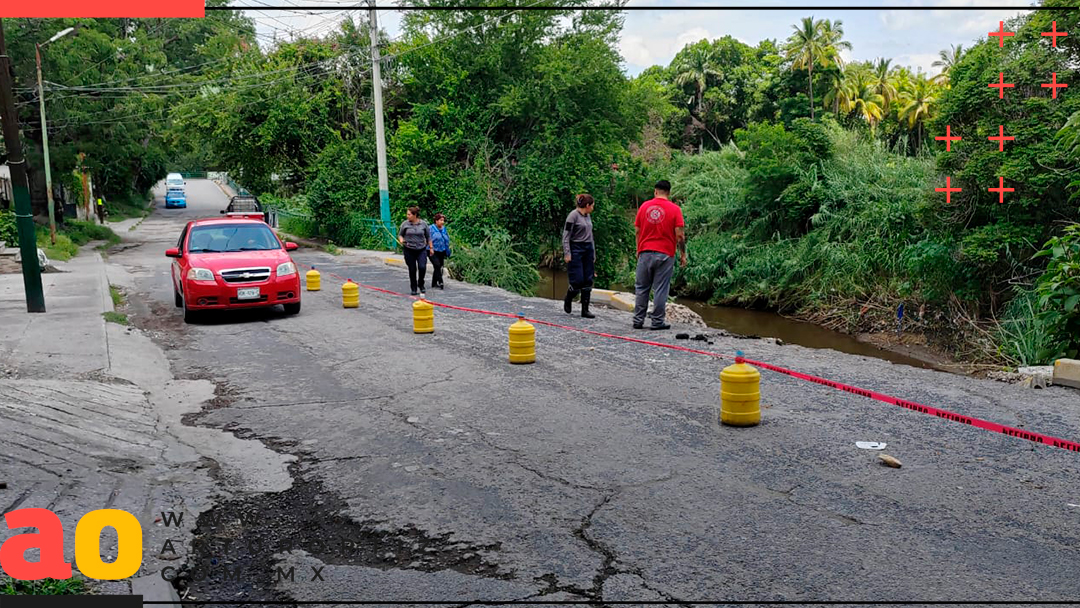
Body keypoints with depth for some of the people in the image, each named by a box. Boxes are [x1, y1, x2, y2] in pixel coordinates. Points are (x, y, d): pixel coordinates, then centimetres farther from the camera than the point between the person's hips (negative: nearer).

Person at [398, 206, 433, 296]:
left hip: (421, 250, 0)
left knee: (422, 267, -15)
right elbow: (400, 234, 9)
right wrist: (401, 240, -13)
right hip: (409, 250, 0)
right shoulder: (405, 224, 0)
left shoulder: (423, 224, 1)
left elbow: (428, 236, 10)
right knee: (412, 270, 3)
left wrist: (430, 248, 10)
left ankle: (421, 285, 10)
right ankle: (414, 288, 19)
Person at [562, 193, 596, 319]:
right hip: (576, 250, -7)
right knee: (578, 281, -10)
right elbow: (566, 235, -11)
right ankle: (568, 300, 19)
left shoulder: (588, 216, 14)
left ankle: (585, 310, 7)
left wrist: (593, 253, 19)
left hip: (588, 250, 7)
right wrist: (567, 253, -17)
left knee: (588, 281, 3)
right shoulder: (573, 215, -8)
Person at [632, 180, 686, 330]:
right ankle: (657, 322, 3)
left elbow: (638, 231, 6)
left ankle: (638, 320, 10)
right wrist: (682, 254, 2)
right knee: (660, 290, 2)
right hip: (665, 254, -2)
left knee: (641, 288, 10)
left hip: (645, 253, 2)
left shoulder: (644, 206, 4)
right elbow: (679, 235, -7)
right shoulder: (675, 209, -3)